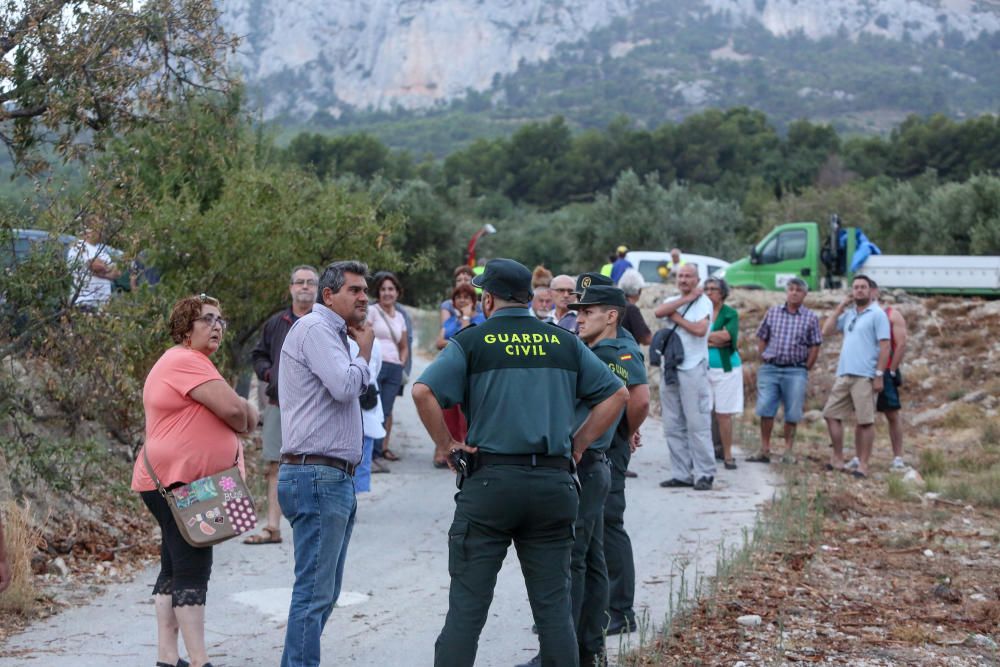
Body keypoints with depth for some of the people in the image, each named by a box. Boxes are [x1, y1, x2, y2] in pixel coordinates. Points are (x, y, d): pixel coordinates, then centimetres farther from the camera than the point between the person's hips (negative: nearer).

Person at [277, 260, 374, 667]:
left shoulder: (332, 333, 22)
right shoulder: (315, 328, -10)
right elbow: (346, 386, -21)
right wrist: (364, 351, -6)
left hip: (335, 480, 11)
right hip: (318, 477, -11)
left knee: (325, 591, 13)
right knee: (315, 591, -11)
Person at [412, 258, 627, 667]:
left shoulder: (472, 342, -1)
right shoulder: (565, 343, 10)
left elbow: (423, 391, -14)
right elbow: (616, 394, 12)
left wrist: (445, 443, -3)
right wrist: (579, 443, 13)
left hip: (489, 480, -3)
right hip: (554, 483, 3)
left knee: (467, 605, 1)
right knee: (554, 607, 8)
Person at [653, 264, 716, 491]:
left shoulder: (703, 302, 0)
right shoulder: (672, 301, 17)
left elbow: (700, 329, -17)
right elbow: (658, 312, -6)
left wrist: (676, 317, -5)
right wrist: (685, 299, -8)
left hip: (693, 369, -7)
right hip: (670, 369, 7)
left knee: (697, 424, -8)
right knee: (673, 426, 7)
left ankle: (704, 474, -5)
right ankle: (682, 474, 12)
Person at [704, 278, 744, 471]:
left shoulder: (730, 314, 2)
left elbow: (727, 335, -15)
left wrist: (705, 337, -7)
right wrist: (715, 339, -13)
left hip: (725, 369, -2)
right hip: (703, 368, 2)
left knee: (724, 414, -1)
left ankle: (727, 455, 5)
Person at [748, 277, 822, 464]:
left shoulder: (810, 318, 2)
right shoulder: (772, 312, 7)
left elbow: (815, 346, 2)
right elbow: (762, 338, 12)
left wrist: (805, 369, -1)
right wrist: (764, 360, 6)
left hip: (795, 371, -1)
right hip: (770, 369, 2)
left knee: (792, 413, 2)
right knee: (765, 410, -1)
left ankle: (788, 451, 12)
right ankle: (764, 450, 7)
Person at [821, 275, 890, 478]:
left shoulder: (877, 314, -3)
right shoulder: (848, 314, 17)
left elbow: (884, 346, -8)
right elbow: (826, 331, 13)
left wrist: (879, 375, -15)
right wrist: (840, 307, 7)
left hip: (864, 376, -7)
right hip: (843, 375, 7)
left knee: (865, 421, -3)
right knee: (831, 414, 8)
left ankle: (863, 464, 2)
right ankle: (837, 458, 17)